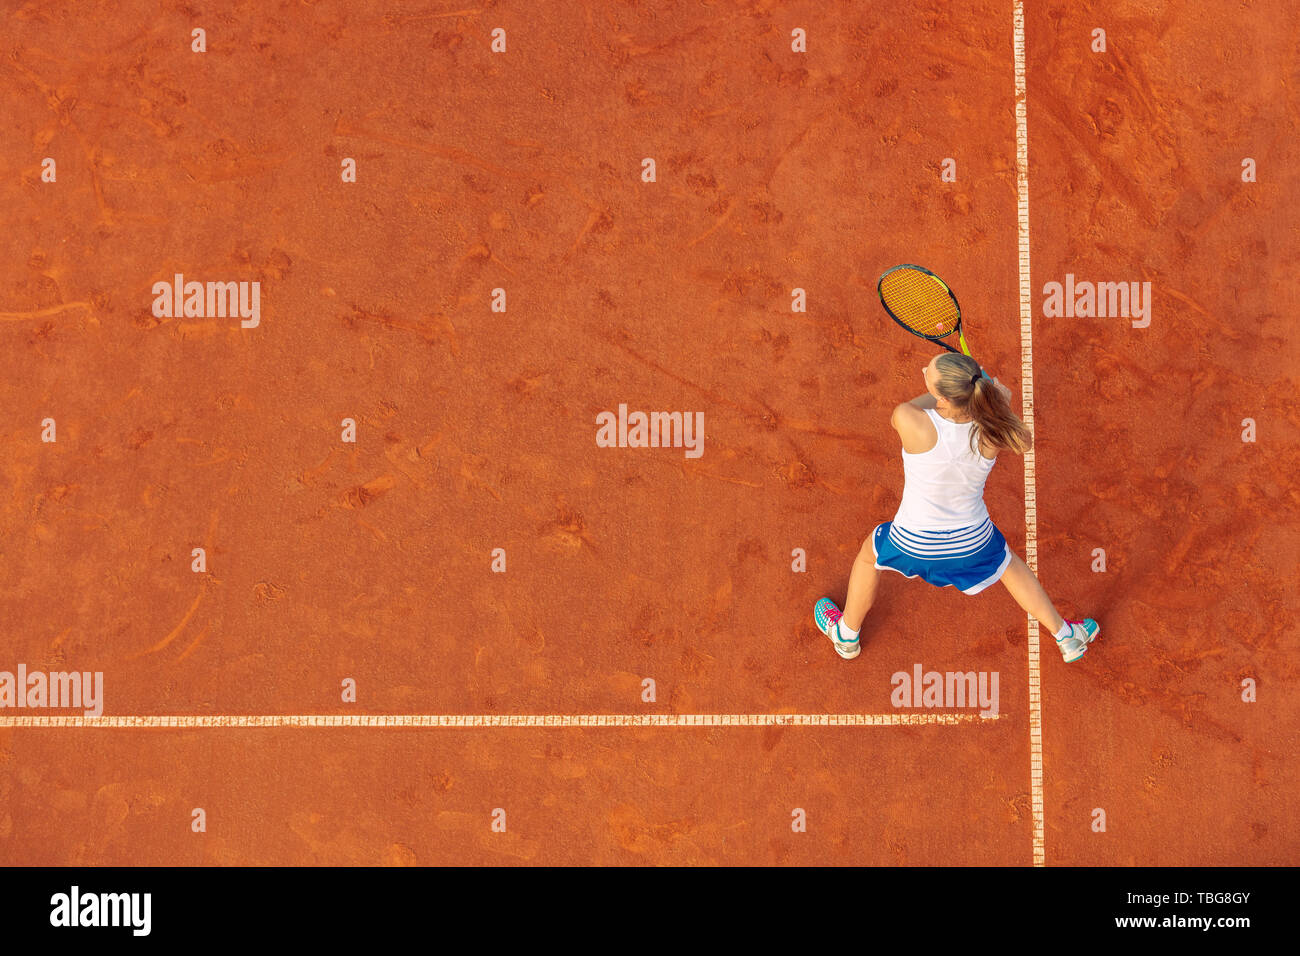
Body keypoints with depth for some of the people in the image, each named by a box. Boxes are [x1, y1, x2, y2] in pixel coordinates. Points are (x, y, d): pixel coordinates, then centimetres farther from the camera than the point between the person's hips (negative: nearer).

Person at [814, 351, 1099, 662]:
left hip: (913, 543, -2)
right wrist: (1002, 401, -1)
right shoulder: (990, 431, -26)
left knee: (869, 555, 32)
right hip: (973, 541, 2)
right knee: (1009, 564, 35)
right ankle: (1066, 637, 51)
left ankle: (847, 635, 54)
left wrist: (933, 393, 0)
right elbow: (1023, 441, 0)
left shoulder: (912, 422, -36)